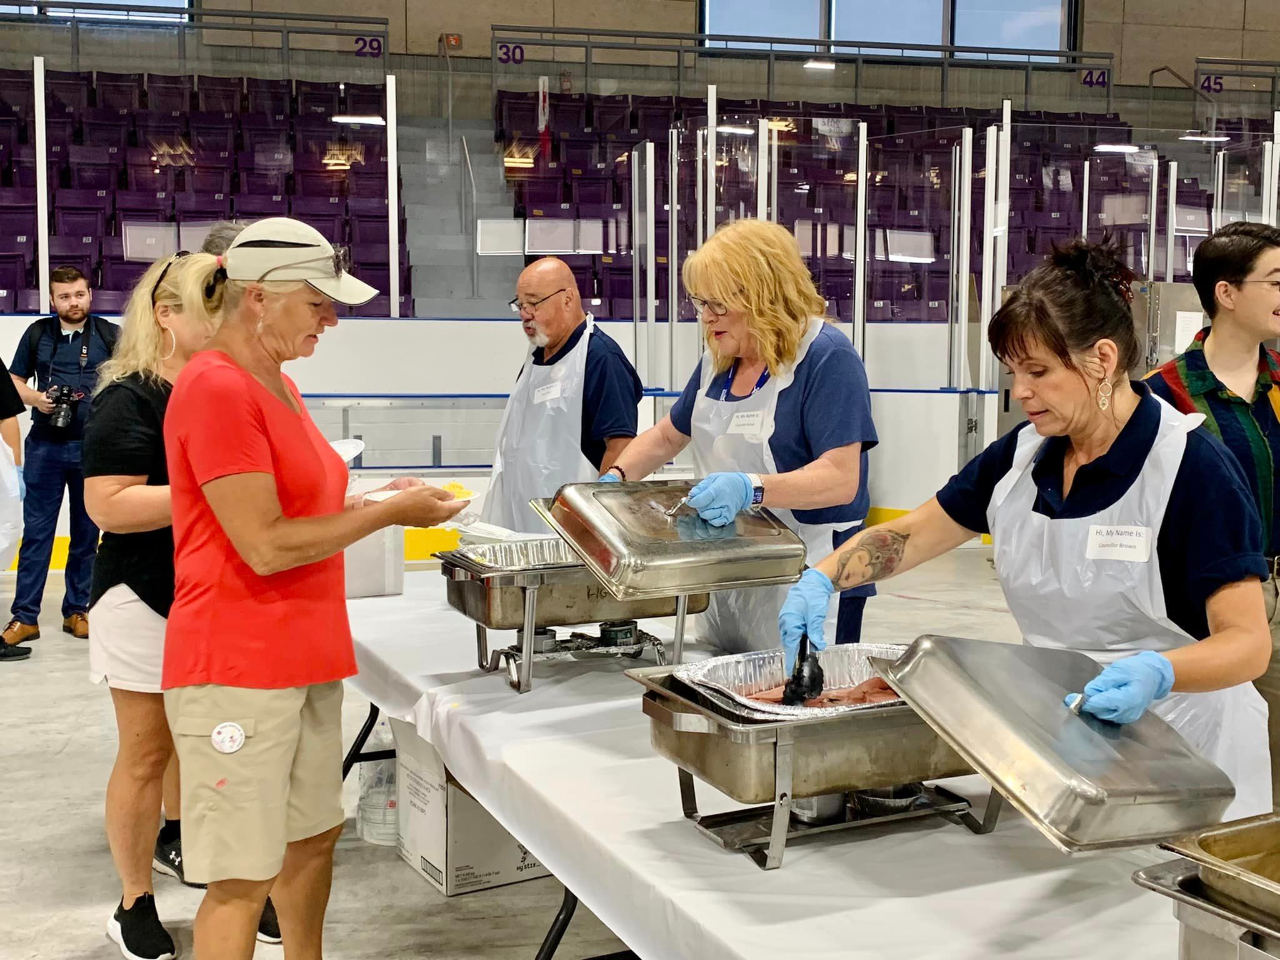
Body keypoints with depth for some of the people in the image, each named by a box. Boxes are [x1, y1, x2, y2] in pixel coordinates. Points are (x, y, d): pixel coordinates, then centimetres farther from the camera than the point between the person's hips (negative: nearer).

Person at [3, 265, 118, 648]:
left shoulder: (110, 335, 3)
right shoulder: (38, 333, 6)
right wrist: (35, 398, -7)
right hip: (45, 445, 0)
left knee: (88, 532, 7)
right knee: (36, 530, 1)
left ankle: (77, 610, 18)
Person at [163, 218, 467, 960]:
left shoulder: (279, 385, 12)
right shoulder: (217, 390, -17)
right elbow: (267, 547, -21)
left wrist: (383, 500, 6)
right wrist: (390, 513, -13)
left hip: (305, 658, 10)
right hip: (239, 668, -10)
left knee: (315, 835, 20)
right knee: (244, 878, -1)